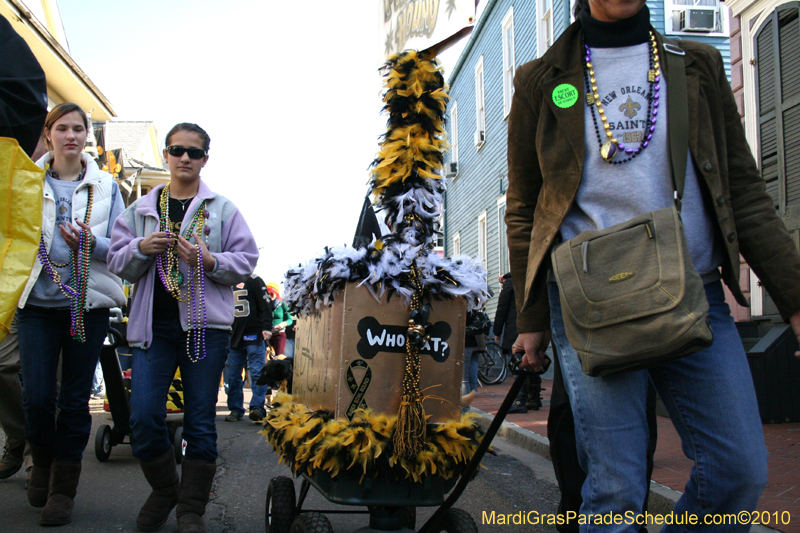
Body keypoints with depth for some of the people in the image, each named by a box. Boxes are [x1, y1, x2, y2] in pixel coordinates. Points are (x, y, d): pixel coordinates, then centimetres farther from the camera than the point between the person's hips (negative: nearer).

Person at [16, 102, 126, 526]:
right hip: (38, 300, 0)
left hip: (88, 302, 0)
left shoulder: (105, 186, 7)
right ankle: (42, 463, 26)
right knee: (37, 396, -5)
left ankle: (63, 488, 16)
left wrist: (92, 243, -15)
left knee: (75, 399, 3)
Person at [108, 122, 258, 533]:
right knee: (143, 416, -6)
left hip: (206, 324, -2)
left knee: (200, 421, 2)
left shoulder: (223, 209, 7)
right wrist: (142, 248, -8)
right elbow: (118, 264, 12)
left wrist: (209, 260, -14)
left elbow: (246, 263, 3)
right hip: (153, 324, 2)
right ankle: (164, 490, 20)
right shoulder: (140, 210, 14)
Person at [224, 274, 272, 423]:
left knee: (257, 372, -10)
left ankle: (257, 407, -11)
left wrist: (266, 328, -15)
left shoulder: (253, 280, 2)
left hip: (254, 336, -5)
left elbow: (265, 305, -4)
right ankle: (235, 409, 12)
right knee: (232, 375, 4)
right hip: (233, 338, 6)